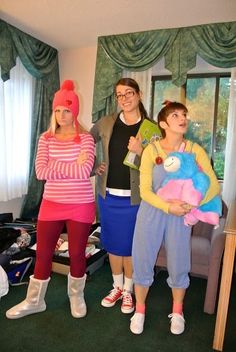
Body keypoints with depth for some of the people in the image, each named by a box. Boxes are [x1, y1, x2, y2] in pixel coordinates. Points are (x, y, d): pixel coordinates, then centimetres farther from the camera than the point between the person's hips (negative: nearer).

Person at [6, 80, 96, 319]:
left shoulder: (85, 138, -5)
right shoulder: (46, 138, 3)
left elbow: (85, 171, -19)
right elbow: (40, 172, -9)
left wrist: (55, 166, -13)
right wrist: (72, 166, -13)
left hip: (80, 205, -2)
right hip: (51, 204, 3)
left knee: (77, 254, 12)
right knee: (43, 254, 12)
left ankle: (76, 296, 38)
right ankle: (34, 301, 34)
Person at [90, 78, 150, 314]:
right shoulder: (105, 123, 1)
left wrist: (139, 151, -22)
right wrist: (94, 167, 5)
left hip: (134, 197, -3)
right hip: (108, 195, 3)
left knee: (129, 245, 10)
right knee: (112, 243, 15)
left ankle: (128, 290, 33)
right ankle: (117, 286, 37)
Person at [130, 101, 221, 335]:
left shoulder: (195, 150, -4)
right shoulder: (151, 150, -8)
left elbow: (214, 184, -7)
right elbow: (145, 190, -11)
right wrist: (168, 206, -24)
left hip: (180, 217, 1)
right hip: (151, 213, -1)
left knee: (178, 265, 13)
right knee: (142, 262, 9)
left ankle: (177, 311, 42)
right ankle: (139, 310, 36)